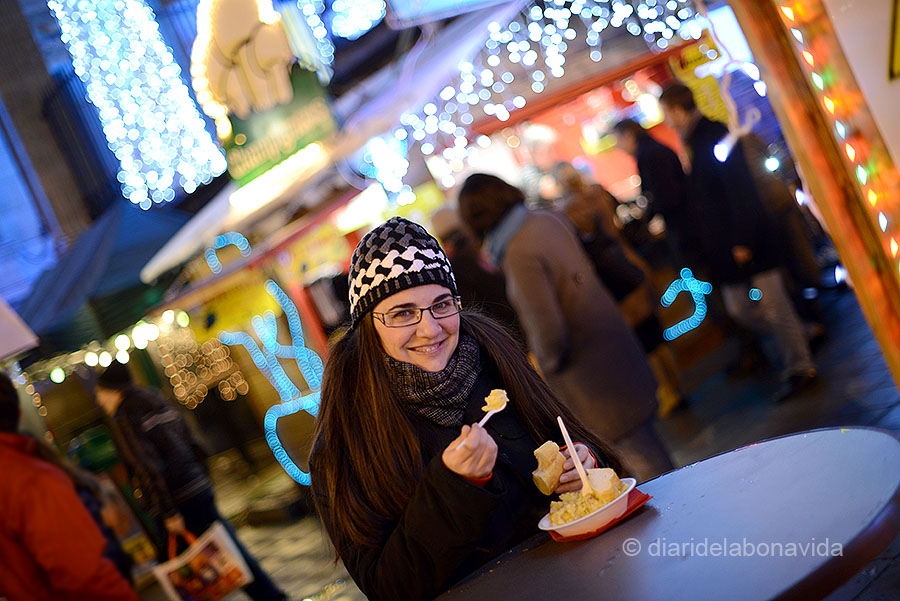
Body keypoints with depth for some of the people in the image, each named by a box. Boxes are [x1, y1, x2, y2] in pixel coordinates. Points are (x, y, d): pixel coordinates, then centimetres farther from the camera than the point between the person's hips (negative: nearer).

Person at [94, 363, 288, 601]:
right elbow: (193, 447, 15)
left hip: (174, 502, -7)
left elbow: (149, 469, -18)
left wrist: (169, 513, -18)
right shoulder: (161, 406, 13)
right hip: (200, 492, 7)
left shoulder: (122, 421, -10)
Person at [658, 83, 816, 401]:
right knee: (740, 309, 11)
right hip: (728, 247, 9)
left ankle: (799, 368, 13)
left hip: (748, 243, -9)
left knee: (773, 306, 0)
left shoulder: (714, 136, -14)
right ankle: (797, 337, 29)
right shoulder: (697, 141, 14)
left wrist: (742, 241, -21)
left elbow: (740, 190, -20)